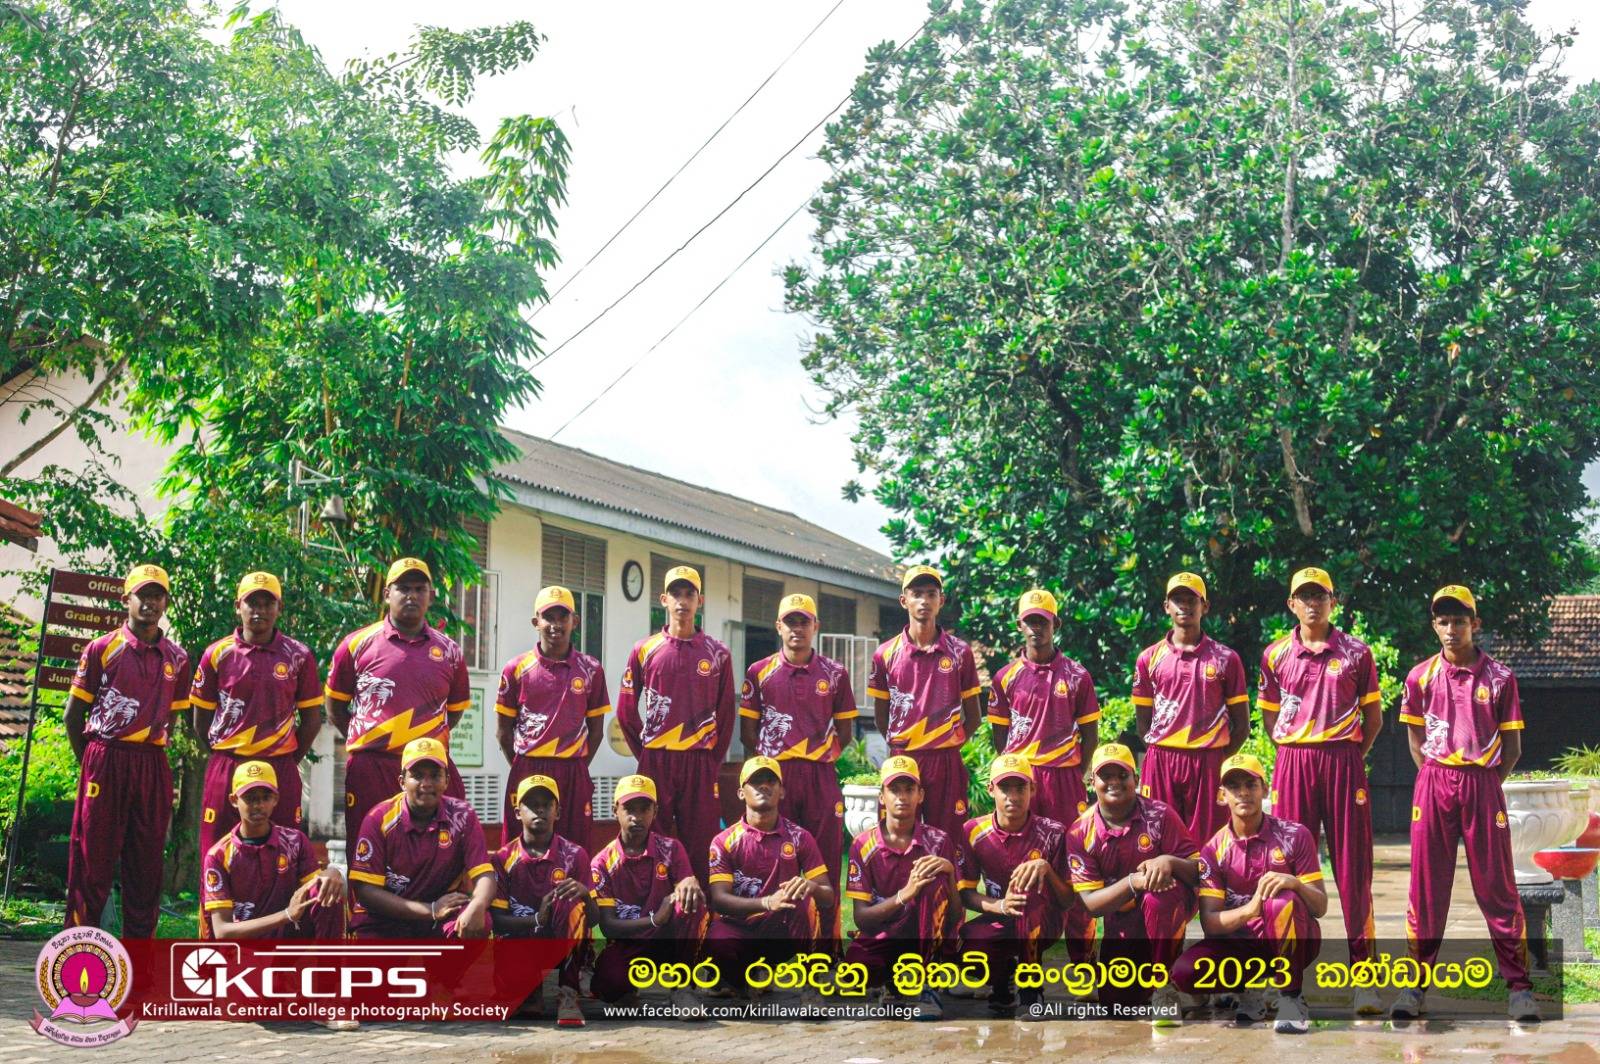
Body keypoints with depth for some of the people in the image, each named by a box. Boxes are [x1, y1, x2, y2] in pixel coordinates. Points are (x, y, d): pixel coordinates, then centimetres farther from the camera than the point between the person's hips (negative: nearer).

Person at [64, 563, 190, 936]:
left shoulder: (176, 658, 10)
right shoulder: (101, 649, 0)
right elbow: (74, 714, 3)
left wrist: (154, 756, 9)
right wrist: (89, 762, 2)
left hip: (153, 767, 4)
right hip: (105, 761, -3)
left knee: (147, 863, 7)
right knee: (93, 860, -2)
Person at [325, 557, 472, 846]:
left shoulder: (448, 651, 10)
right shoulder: (357, 644, 4)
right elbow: (335, 706, 12)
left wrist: (430, 743, 10)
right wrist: (367, 743, 7)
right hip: (370, 768, -2)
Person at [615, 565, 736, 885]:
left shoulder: (717, 654, 6)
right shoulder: (644, 650, 6)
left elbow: (726, 714, 9)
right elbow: (626, 711, 9)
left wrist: (713, 761, 4)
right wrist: (645, 756, 6)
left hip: (701, 763, 0)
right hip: (655, 762, 0)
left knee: (700, 844, 1)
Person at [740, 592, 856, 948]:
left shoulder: (835, 674, 8)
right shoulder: (759, 672, 7)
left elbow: (845, 731, 11)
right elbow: (748, 731, 8)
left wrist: (823, 756, 3)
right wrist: (772, 757, 3)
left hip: (821, 775, 0)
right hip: (774, 775, 0)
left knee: (825, 859, 0)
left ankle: (827, 935, 6)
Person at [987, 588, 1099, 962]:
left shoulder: (1076, 675, 4)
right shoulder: (1006, 677, 7)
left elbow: (1090, 732, 7)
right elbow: (1000, 732, 11)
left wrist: (1077, 775, -1)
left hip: (1064, 775, -1)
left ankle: (1080, 940, 6)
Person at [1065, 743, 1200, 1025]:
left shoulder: (1159, 814, -14)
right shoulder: (1080, 833, -11)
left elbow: (1199, 871, -15)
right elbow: (1090, 903, -15)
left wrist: (1169, 862, -38)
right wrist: (1133, 882, -32)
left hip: (1171, 907, -2)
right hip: (1122, 926, 2)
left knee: (1157, 897, -37)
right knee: (1116, 1004, -7)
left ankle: (1165, 986, -20)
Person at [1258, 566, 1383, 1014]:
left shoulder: (1356, 652, 5)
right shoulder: (1276, 654, 8)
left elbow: (1373, 716, 10)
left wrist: (1350, 756, 1)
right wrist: (1297, 752, 5)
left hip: (1343, 761, -1)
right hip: (1292, 762, 1)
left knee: (1353, 867, -1)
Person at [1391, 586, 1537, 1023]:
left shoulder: (1499, 678, 0)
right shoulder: (1421, 676, 4)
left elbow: (1512, 746, 4)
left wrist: (1485, 785, -2)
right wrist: (1438, 781, 4)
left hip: (1483, 784, -1)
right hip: (1433, 785, 1)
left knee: (1496, 885, 1)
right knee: (1426, 885, 4)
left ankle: (1519, 986, 7)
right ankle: (1414, 985, 10)